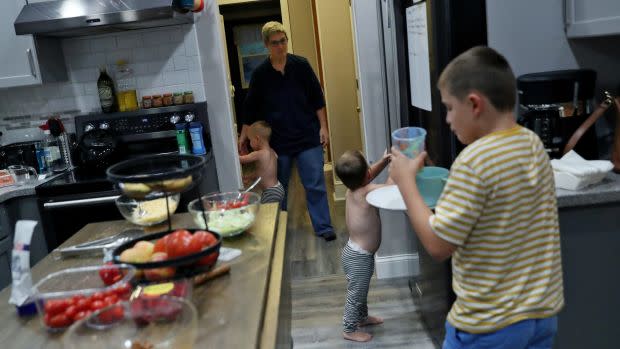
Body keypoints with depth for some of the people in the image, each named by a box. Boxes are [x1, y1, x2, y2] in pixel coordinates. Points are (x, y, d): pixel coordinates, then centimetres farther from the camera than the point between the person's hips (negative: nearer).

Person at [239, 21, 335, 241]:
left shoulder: (301, 65, -1)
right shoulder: (260, 74, 0)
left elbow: (317, 98, 3)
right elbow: (250, 107, 7)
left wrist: (323, 127, -2)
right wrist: (243, 136, 6)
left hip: (308, 138, -1)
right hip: (277, 141, 1)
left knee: (315, 185, -2)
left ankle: (323, 227, 7)